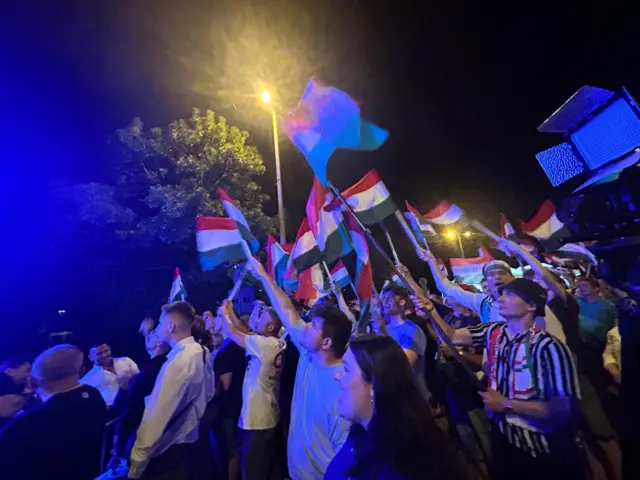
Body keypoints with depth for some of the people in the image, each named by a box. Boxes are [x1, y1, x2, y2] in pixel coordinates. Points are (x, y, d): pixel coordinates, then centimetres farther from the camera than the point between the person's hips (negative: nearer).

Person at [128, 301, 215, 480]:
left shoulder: (178, 360, -28)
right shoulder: (203, 352, -2)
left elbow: (158, 412, -26)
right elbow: (208, 394, 10)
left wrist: (137, 460, -17)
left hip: (167, 450, -7)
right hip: (189, 439, 8)